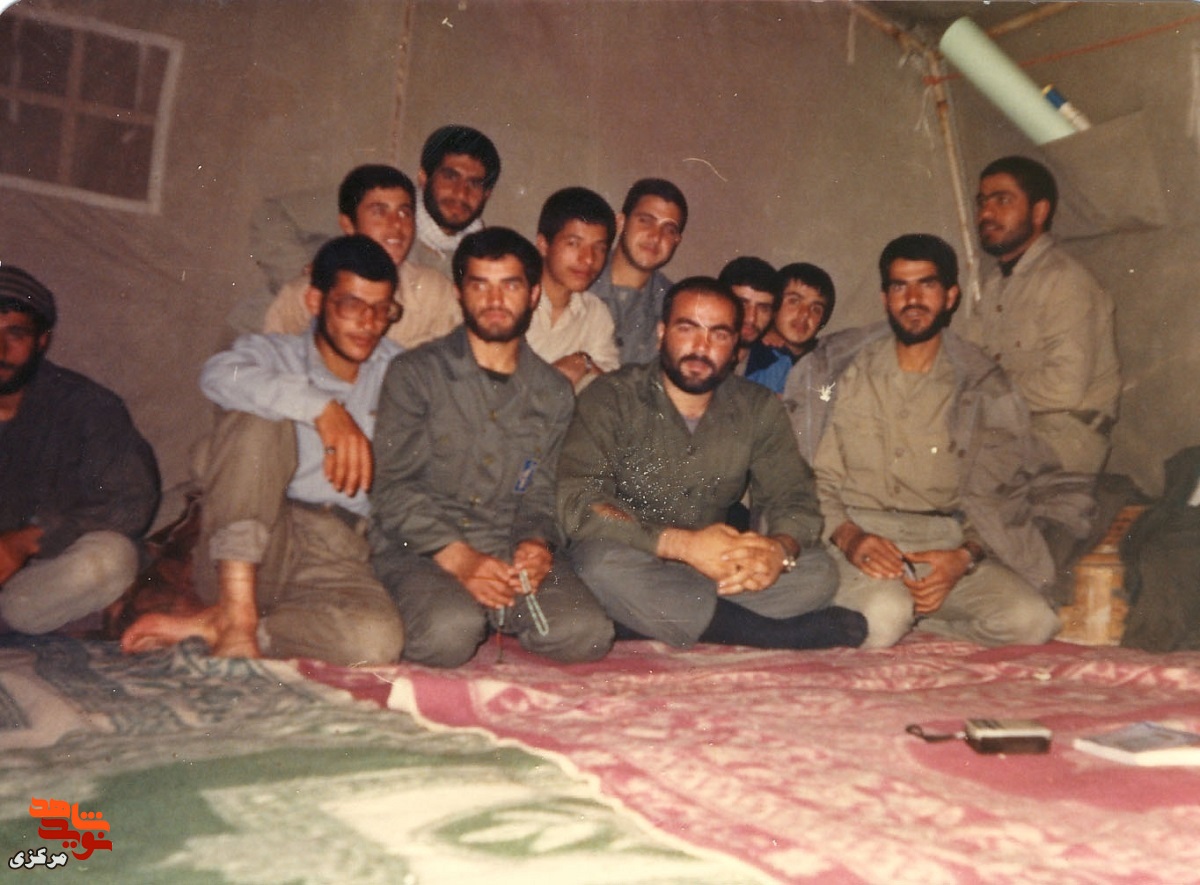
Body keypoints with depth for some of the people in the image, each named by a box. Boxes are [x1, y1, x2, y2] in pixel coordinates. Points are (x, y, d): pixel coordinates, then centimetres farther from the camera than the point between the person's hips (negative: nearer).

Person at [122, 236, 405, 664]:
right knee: (259, 417, -25)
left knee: (377, 638, -33)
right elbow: (220, 376, -16)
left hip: (335, 559, 1)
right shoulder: (273, 353, 9)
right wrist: (322, 408, -27)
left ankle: (206, 628, -18)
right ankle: (237, 613, -29)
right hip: (244, 553, -1)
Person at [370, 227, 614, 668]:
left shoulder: (554, 393, 13)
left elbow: (539, 495, 13)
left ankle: (486, 611, 4)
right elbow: (392, 488, -5)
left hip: (508, 551, 3)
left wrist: (536, 544, -10)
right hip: (419, 550, -3)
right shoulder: (415, 373, 2)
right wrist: (458, 558, -18)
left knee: (586, 633, -22)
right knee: (450, 632, -33)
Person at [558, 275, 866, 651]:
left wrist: (780, 549, -26)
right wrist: (682, 544, -32)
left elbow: (794, 499, 0)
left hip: (712, 570, 4)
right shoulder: (611, 398, -9)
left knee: (817, 572, -17)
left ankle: (644, 622, -23)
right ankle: (795, 632, -24)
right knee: (606, 567, -37)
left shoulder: (758, 410, 4)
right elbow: (577, 502, -21)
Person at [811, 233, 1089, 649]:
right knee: (882, 615, -36)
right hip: (866, 538, -3)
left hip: (950, 545, 3)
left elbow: (995, 496, 4)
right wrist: (848, 536, -16)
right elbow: (819, 479, 4)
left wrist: (964, 557, -15)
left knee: (1031, 620, -24)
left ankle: (908, 621, -6)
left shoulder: (983, 385, 9)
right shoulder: (851, 377, 9)